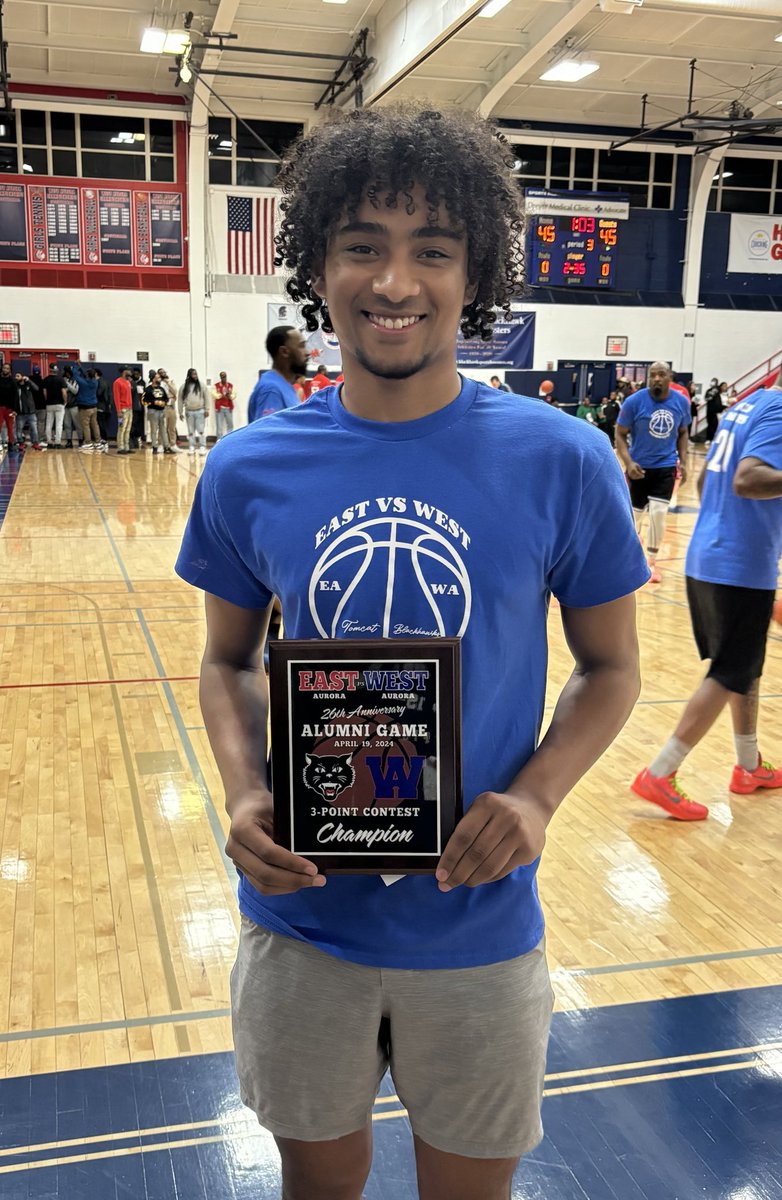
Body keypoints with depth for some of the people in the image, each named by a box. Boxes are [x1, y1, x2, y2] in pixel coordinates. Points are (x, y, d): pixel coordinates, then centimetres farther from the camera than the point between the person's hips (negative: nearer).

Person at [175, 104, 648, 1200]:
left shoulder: (564, 463, -12)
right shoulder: (248, 471, -7)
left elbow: (609, 667, -1)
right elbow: (230, 661, 6)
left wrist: (535, 796, -17)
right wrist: (243, 791, -13)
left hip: (479, 930, -1)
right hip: (300, 921, 1)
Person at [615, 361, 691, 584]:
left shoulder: (681, 402, -5)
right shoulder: (634, 401, -15)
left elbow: (682, 433, 10)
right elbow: (620, 434, -9)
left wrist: (683, 461, 0)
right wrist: (628, 462, -21)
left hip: (666, 466, 1)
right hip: (639, 466, -1)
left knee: (659, 512, -10)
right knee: (635, 512, 10)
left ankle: (651, 561, 5)